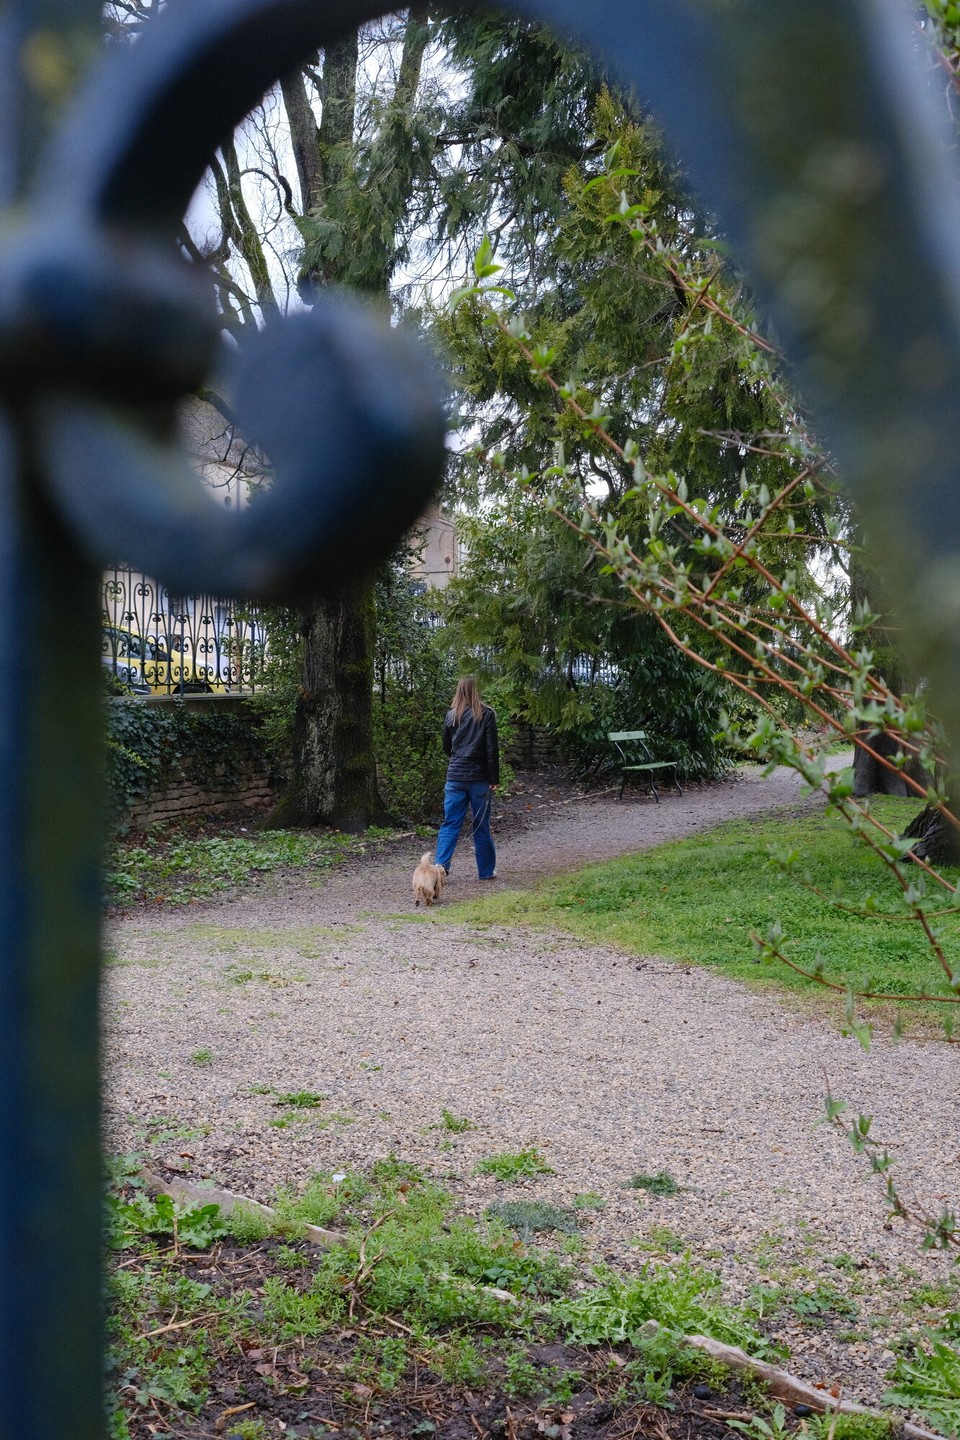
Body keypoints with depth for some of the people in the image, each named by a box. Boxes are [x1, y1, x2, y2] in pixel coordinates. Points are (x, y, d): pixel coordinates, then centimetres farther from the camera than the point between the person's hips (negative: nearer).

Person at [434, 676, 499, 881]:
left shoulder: (451, 715, 4)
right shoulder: (486, 714, -5)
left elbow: (446, 748, 13)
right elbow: (492, 749, -7)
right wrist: (494, 779, -4)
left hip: (455, 776, 2)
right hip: (479, 777, -2)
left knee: (450, 824, 5)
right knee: (481, 826, 7)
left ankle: (440, 867, -4)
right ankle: (486, 870, 14)